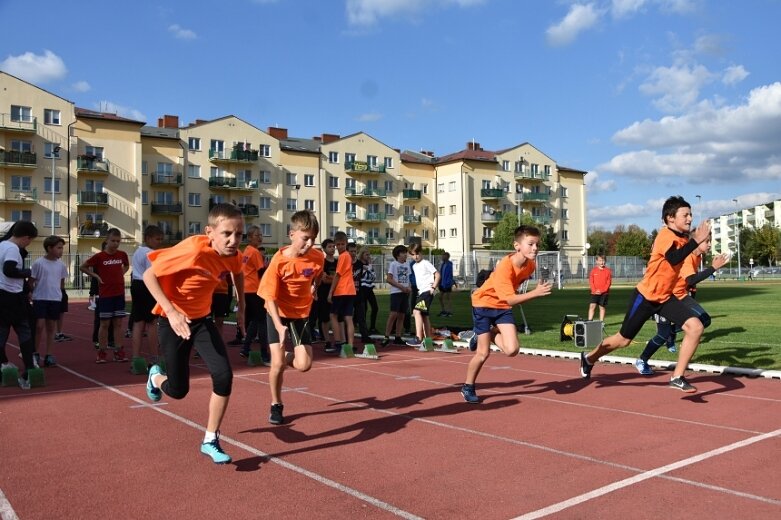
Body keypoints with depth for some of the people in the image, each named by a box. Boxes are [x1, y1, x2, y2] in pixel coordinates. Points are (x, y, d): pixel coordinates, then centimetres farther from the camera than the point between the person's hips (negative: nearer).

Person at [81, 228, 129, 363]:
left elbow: (126, 266, 25)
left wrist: (121, 274, 8)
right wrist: (96, 276, -4)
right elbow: (83, 267, 3)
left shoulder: (122, 255, 4)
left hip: (119, 294, 3)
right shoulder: (99, 256, -6)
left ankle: (119, 352, 10)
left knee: (118, 323, 5)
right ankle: (102, 352, 11)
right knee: (105, 323, 2)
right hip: (105, 295, -3)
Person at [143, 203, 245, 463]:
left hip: (202, 318, 5)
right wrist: (171, 311, -33)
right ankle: (156, 377, 43)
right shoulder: (193, 250, -31)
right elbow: (149, 275, -23)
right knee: (178, 390, 4)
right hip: (173, 319, -4)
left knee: (224, 376, -12)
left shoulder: (233, 255, -13)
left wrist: (241, 308, 11)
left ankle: (210, 441, 6)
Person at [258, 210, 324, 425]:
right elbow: (270, 298, -22)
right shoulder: (279, 261, -24)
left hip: (301, 314, 3)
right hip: (278, 314, -2)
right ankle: (276, 405, 16)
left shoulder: (318, 257, -15)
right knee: (277, 364, -8)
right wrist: (279, 326, -33)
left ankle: (286, 358, 28)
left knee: (304, 365, -8)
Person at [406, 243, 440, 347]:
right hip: (421, 292, 9)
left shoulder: (426, 263, -7)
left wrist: (433, 287, -15)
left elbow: (437, 275, -9)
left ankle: (419, 339, -27)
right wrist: (417, 290, 16)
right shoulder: (414, 266, 16)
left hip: (427, 291, -9)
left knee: (417, 311, -22)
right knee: (424, 315, 13)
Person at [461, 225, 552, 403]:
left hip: (502, 307, 6)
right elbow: (510, 299, -36)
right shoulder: (504, 267, -31)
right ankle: (468, 388, 21)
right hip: (484, 304, -5)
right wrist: (535, 292, -43)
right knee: (483, 353, -4)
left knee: (512, 350, -12)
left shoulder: (531, 264, -10)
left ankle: (488, 335, 19)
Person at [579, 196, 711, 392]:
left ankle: (677, 378, -4)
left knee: (696, 327, -13)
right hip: (645, 297, -7)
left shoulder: (682, 237, 4)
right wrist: (696, 241, -44)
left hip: (665, 297, 7)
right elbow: (674, 258, -41)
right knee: (623, 340, 7)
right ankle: (589, 358, 34)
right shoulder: (666, 235, -20)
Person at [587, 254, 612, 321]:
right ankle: (589, 321, -6)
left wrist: (602, 290, -13)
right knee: (592, 306, -9)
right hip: (594, 293, 0)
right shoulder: (593, 270, 3)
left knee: (602, 307, 6)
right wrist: (594, 290, -13)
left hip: (604, 293, 0)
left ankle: (601, 322, 14)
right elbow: (591, 282, 1)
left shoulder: (608, 270, 1)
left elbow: (609, 282, -2)